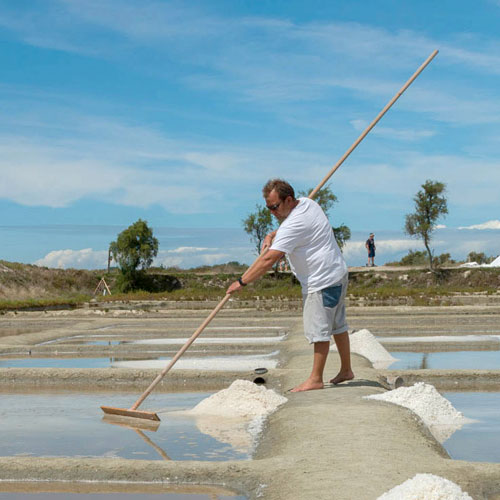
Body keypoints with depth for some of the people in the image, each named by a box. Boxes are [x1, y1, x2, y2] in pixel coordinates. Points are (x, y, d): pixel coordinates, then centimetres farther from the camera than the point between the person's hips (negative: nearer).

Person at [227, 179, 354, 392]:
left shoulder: (295, 224, -26)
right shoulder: (307, 203, 5)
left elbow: (269, 259, -29)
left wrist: (242, 282, -25)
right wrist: (271, 235, 6)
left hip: (323, 280, -11)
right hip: (336, 274, 11)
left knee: (319, 328, -6)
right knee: (336, 325, 18)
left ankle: (316, 378, -1)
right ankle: (346, 370, 29)